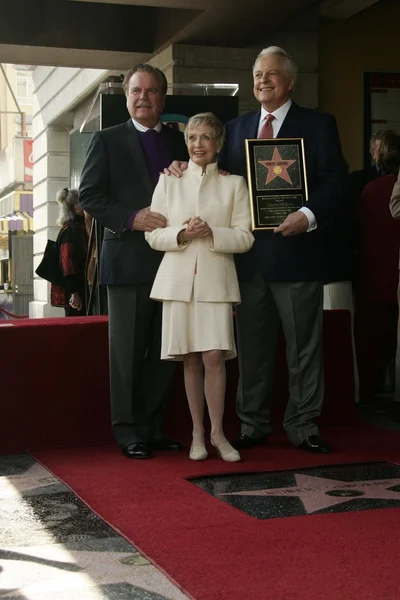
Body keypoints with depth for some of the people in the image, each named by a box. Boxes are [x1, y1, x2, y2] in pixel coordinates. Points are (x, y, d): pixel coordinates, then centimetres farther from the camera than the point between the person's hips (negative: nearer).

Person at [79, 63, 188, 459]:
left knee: (164, 350, 8)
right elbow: (89, 196, -4)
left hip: (172, 259, 4)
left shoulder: (178, 142, 15)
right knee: (128, 351, 1)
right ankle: (129, 433, 10)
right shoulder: (107, 140, 4)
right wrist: (132, 218, -15)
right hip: (128, 260, -4)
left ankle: (154, 428, 18)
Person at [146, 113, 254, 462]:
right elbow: (153, 235, 7)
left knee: (214, 357, -9)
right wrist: (182, 235, -12)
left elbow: (245, 237, 2)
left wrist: (211, 233, -14)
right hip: (179, 279, 1)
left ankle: (217, 433, 3)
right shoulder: (169, 182, 11)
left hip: (216, 279, -1)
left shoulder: (234, 184, 8)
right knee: (191, 359, 3)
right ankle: (198, 433, 12)